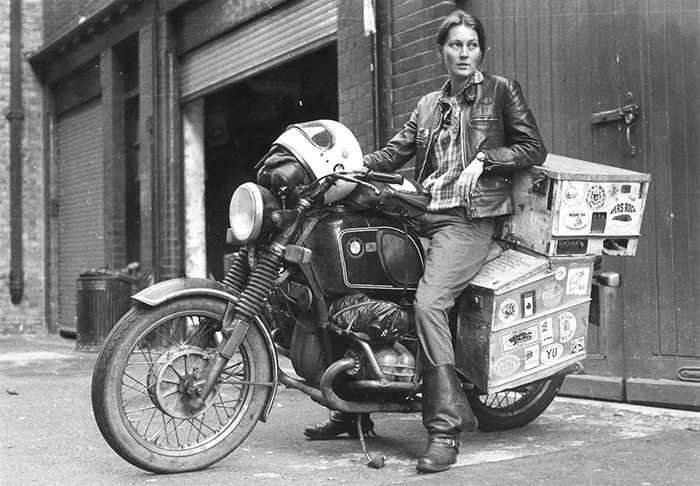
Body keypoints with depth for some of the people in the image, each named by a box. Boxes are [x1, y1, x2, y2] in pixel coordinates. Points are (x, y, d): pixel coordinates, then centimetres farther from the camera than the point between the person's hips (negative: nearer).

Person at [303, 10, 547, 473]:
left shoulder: (502, 90, 10)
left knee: (428, 303, -28)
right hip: (423, 214, 6)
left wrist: (482, 159, -8)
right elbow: (395, 152, 17)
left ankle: (446, 427, -25)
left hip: (470, 217, -6)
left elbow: (535, 148, 5)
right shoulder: (429, 105, 25)